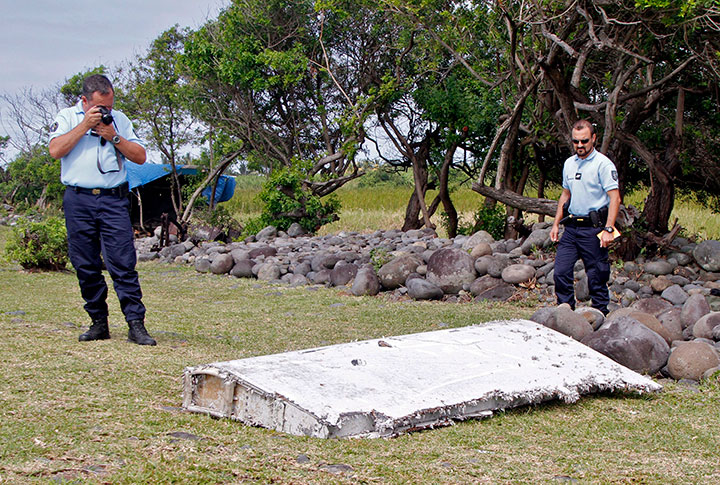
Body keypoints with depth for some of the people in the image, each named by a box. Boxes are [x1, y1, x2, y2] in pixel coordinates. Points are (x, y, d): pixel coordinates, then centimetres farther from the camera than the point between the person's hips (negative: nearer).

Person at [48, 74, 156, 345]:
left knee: (123, 263, -8)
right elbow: (55, 150, -8)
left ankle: (136, 325, -8)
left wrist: (114, 137, -4)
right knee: (86, 266, 4)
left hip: (114, 200, 0)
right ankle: (98, 323, 15)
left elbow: (140, 156, 9)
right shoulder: (67, 117, 8)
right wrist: (85, 125, -9)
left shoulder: (119, 120, 13)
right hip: (78, 201, 0)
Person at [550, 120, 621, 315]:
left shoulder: (603, 164, -9)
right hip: (571, 227, 6)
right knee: (561, 271, 3)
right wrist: (556, 223, 19)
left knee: (597, 277, -1)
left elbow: (615, 198, -13)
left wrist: (608, 229, -20)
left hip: (593, 228, -6)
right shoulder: (569, 164, 13)